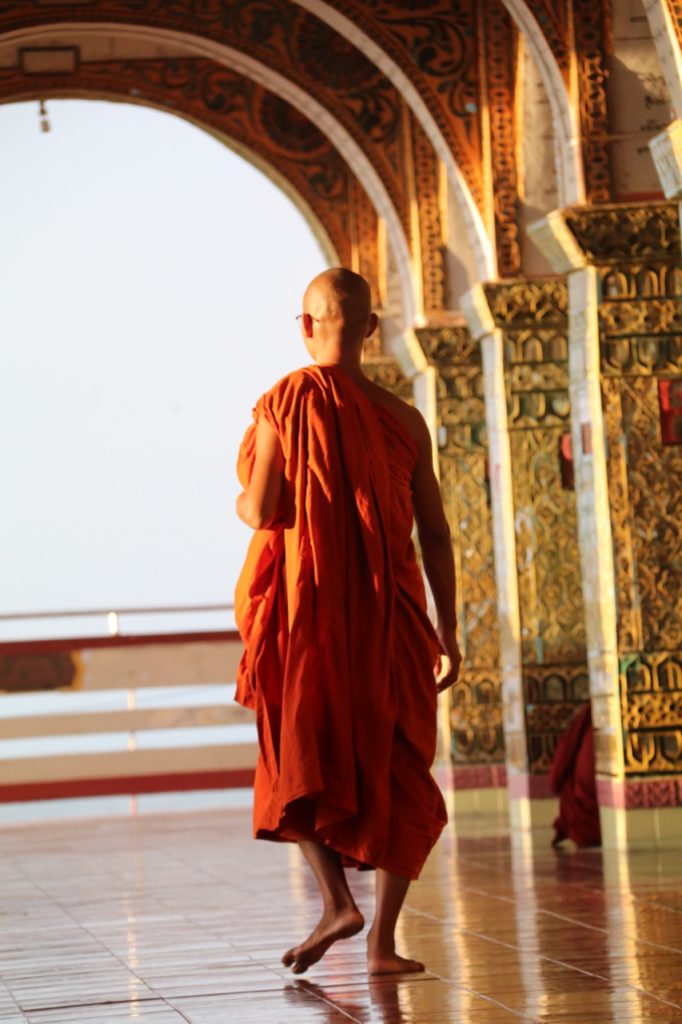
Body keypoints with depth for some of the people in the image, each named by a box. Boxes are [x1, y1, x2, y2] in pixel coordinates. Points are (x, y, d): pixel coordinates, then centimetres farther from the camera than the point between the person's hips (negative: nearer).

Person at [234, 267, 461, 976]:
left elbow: (261, 512, -10)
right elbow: (435, 533, 1)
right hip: (388, 614, 2)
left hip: (306, 608, -1)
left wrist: (241, 503, 14)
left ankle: (336, 898, -6)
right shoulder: (403, 419, 2)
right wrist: (448, 633, 8)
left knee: (300, 758, 14)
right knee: (395, 766, 8)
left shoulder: (283, 404, -6)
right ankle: (383, 939, 4)